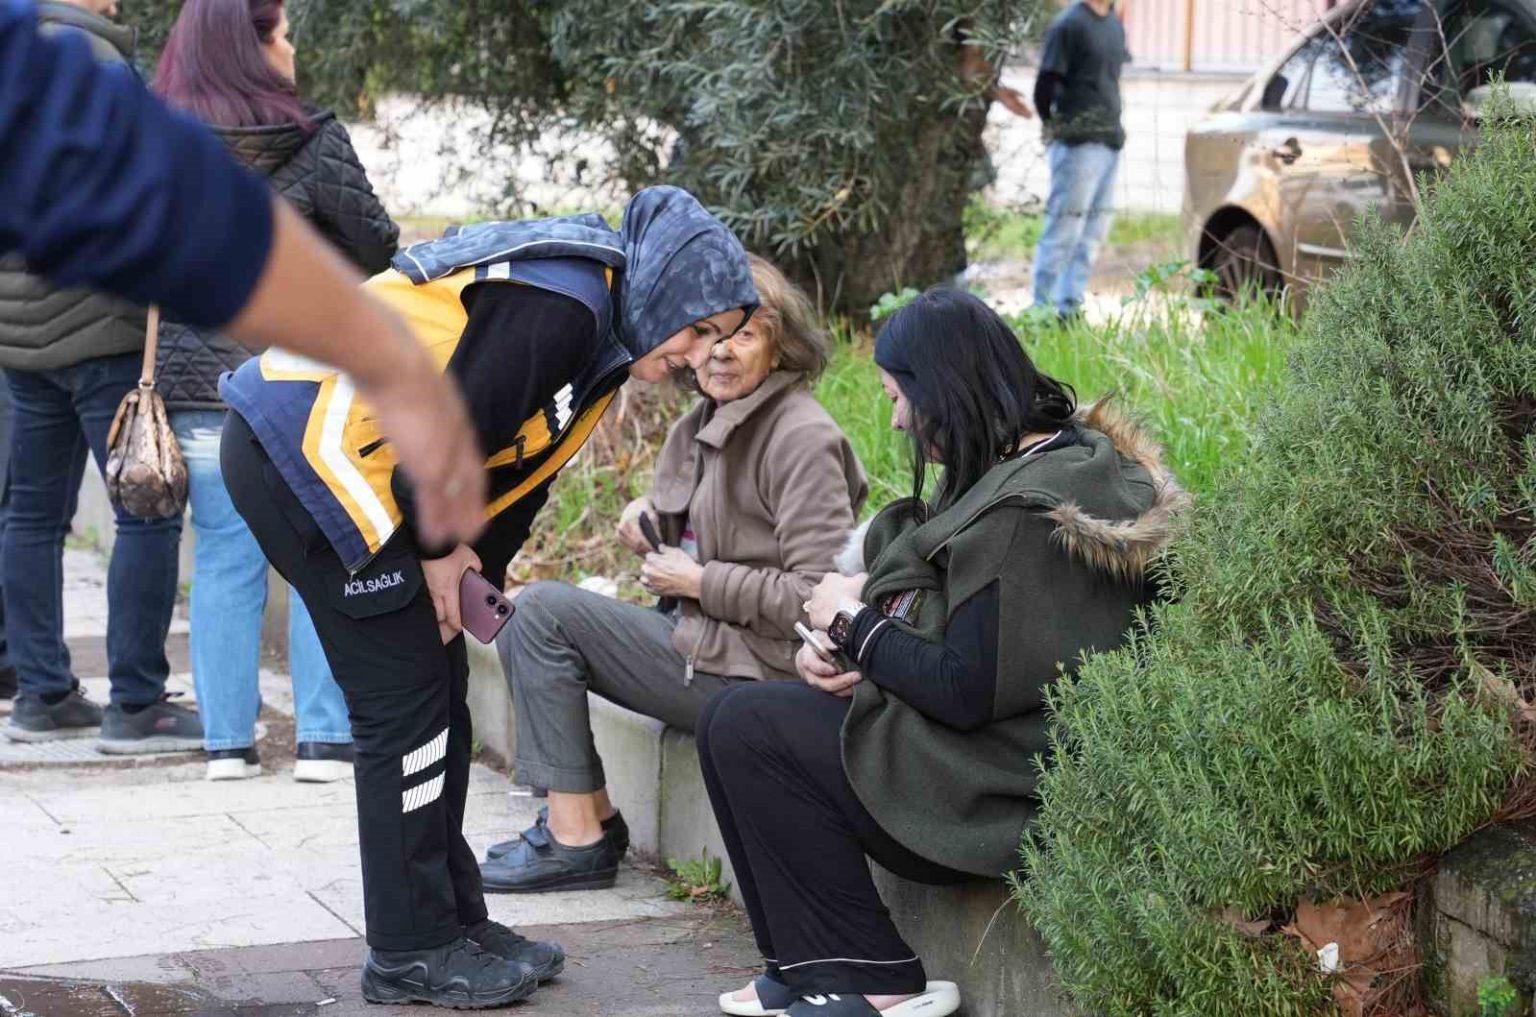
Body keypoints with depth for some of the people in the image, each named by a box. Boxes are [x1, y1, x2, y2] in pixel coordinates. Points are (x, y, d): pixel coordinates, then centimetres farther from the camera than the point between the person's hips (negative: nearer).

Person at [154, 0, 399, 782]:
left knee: (224, 560, 9)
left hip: (198, 383, 3)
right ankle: (323, 738, 6)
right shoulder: (313, 143, -10)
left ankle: (227, 740, 10)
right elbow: (375, 246, -3)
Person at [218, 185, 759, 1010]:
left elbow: (515, 468, 17)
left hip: (320, 448, 10)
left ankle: (450, 921, 22)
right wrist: (437, 549, -8)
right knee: (406, 700, -6)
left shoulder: (598, 328, 11)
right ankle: (410, 950, 3)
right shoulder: (559, 308, -21)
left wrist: (477, 575, 12)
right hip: (303, 445, -10)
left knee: (438, 692, 13)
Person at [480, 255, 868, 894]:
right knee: (520, 632, 6)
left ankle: (577, 841, -11)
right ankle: (594, 818, 5)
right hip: (697, 638, 10)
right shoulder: (703, 426, 13)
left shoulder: (803, 439, -16)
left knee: (545, 610, -14)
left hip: (753, 670, -10)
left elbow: (817, 596, -22)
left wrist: (698, 581, -16)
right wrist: (651, 523, 5)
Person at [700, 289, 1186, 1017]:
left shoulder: (1024, 513, -23)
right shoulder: (1069, 458, 9)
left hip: (1002, 801, -11)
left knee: (738, 728, -8)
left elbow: (964, 693, -24)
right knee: (742, 720, 14)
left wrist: (854, 619, -10)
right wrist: (845, 644, 0)